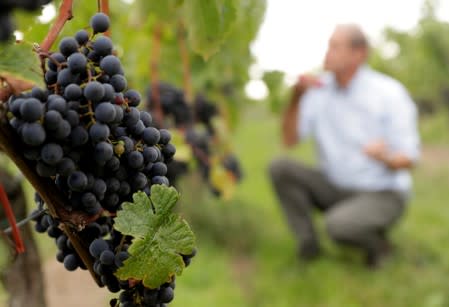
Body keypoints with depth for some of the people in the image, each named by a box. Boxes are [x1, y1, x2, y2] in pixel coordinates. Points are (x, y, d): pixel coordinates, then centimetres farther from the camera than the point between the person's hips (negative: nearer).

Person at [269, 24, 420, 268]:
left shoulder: (389, 93, -16)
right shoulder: (319, 89, -3)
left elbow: (408, 159, -16)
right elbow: (289, 140, -5)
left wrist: (386, 158, -40)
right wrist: (297, 97, -19)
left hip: (383, 194, -5)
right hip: (336, 188, 5)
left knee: (338, 225, -34)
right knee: (279, 168, -14)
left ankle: (376, 241, 0)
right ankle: (308, 241, -7)